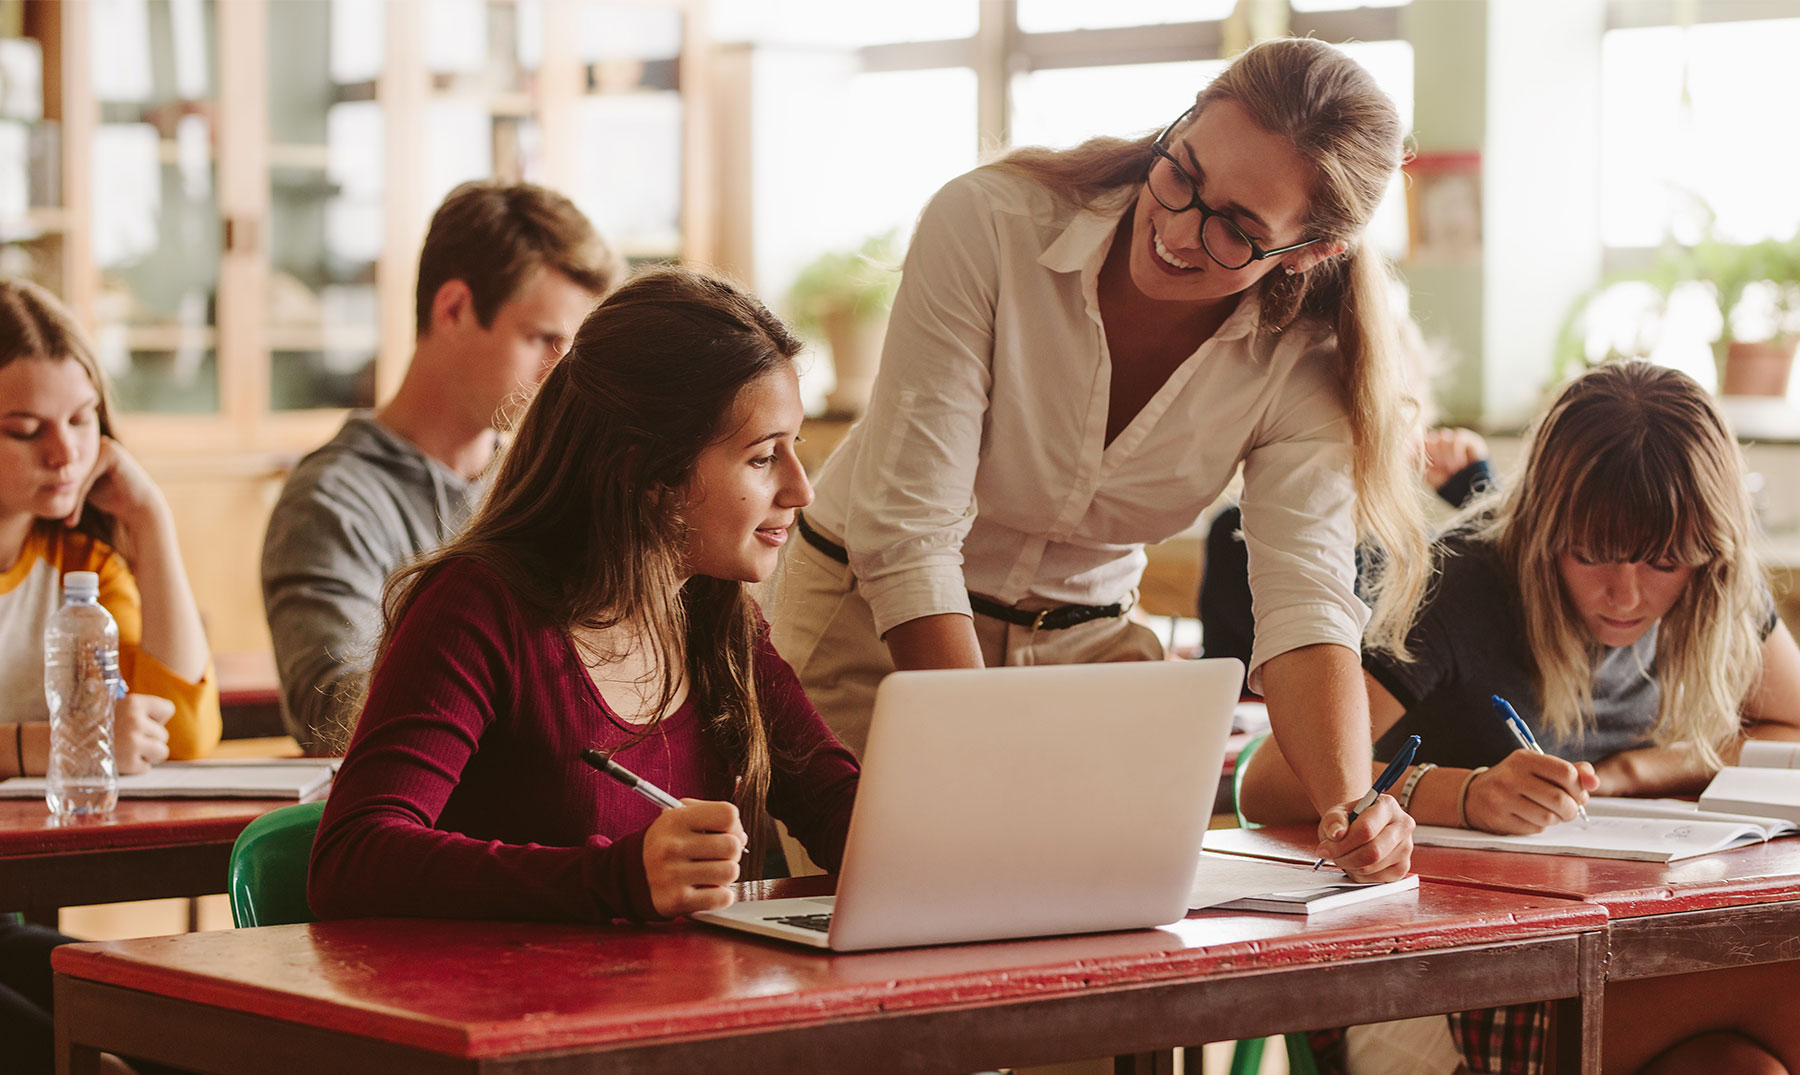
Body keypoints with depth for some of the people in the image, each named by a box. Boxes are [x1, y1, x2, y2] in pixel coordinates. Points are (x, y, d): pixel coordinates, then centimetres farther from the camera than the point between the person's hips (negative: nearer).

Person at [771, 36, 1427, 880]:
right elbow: (905, 532, -27)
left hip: (1086, 639, 3)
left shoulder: (1299, 361, -15)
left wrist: (1350, 803, -44)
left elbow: (1304, 602, -24)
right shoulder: (990, 224, -25)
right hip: (875, 624, -3)